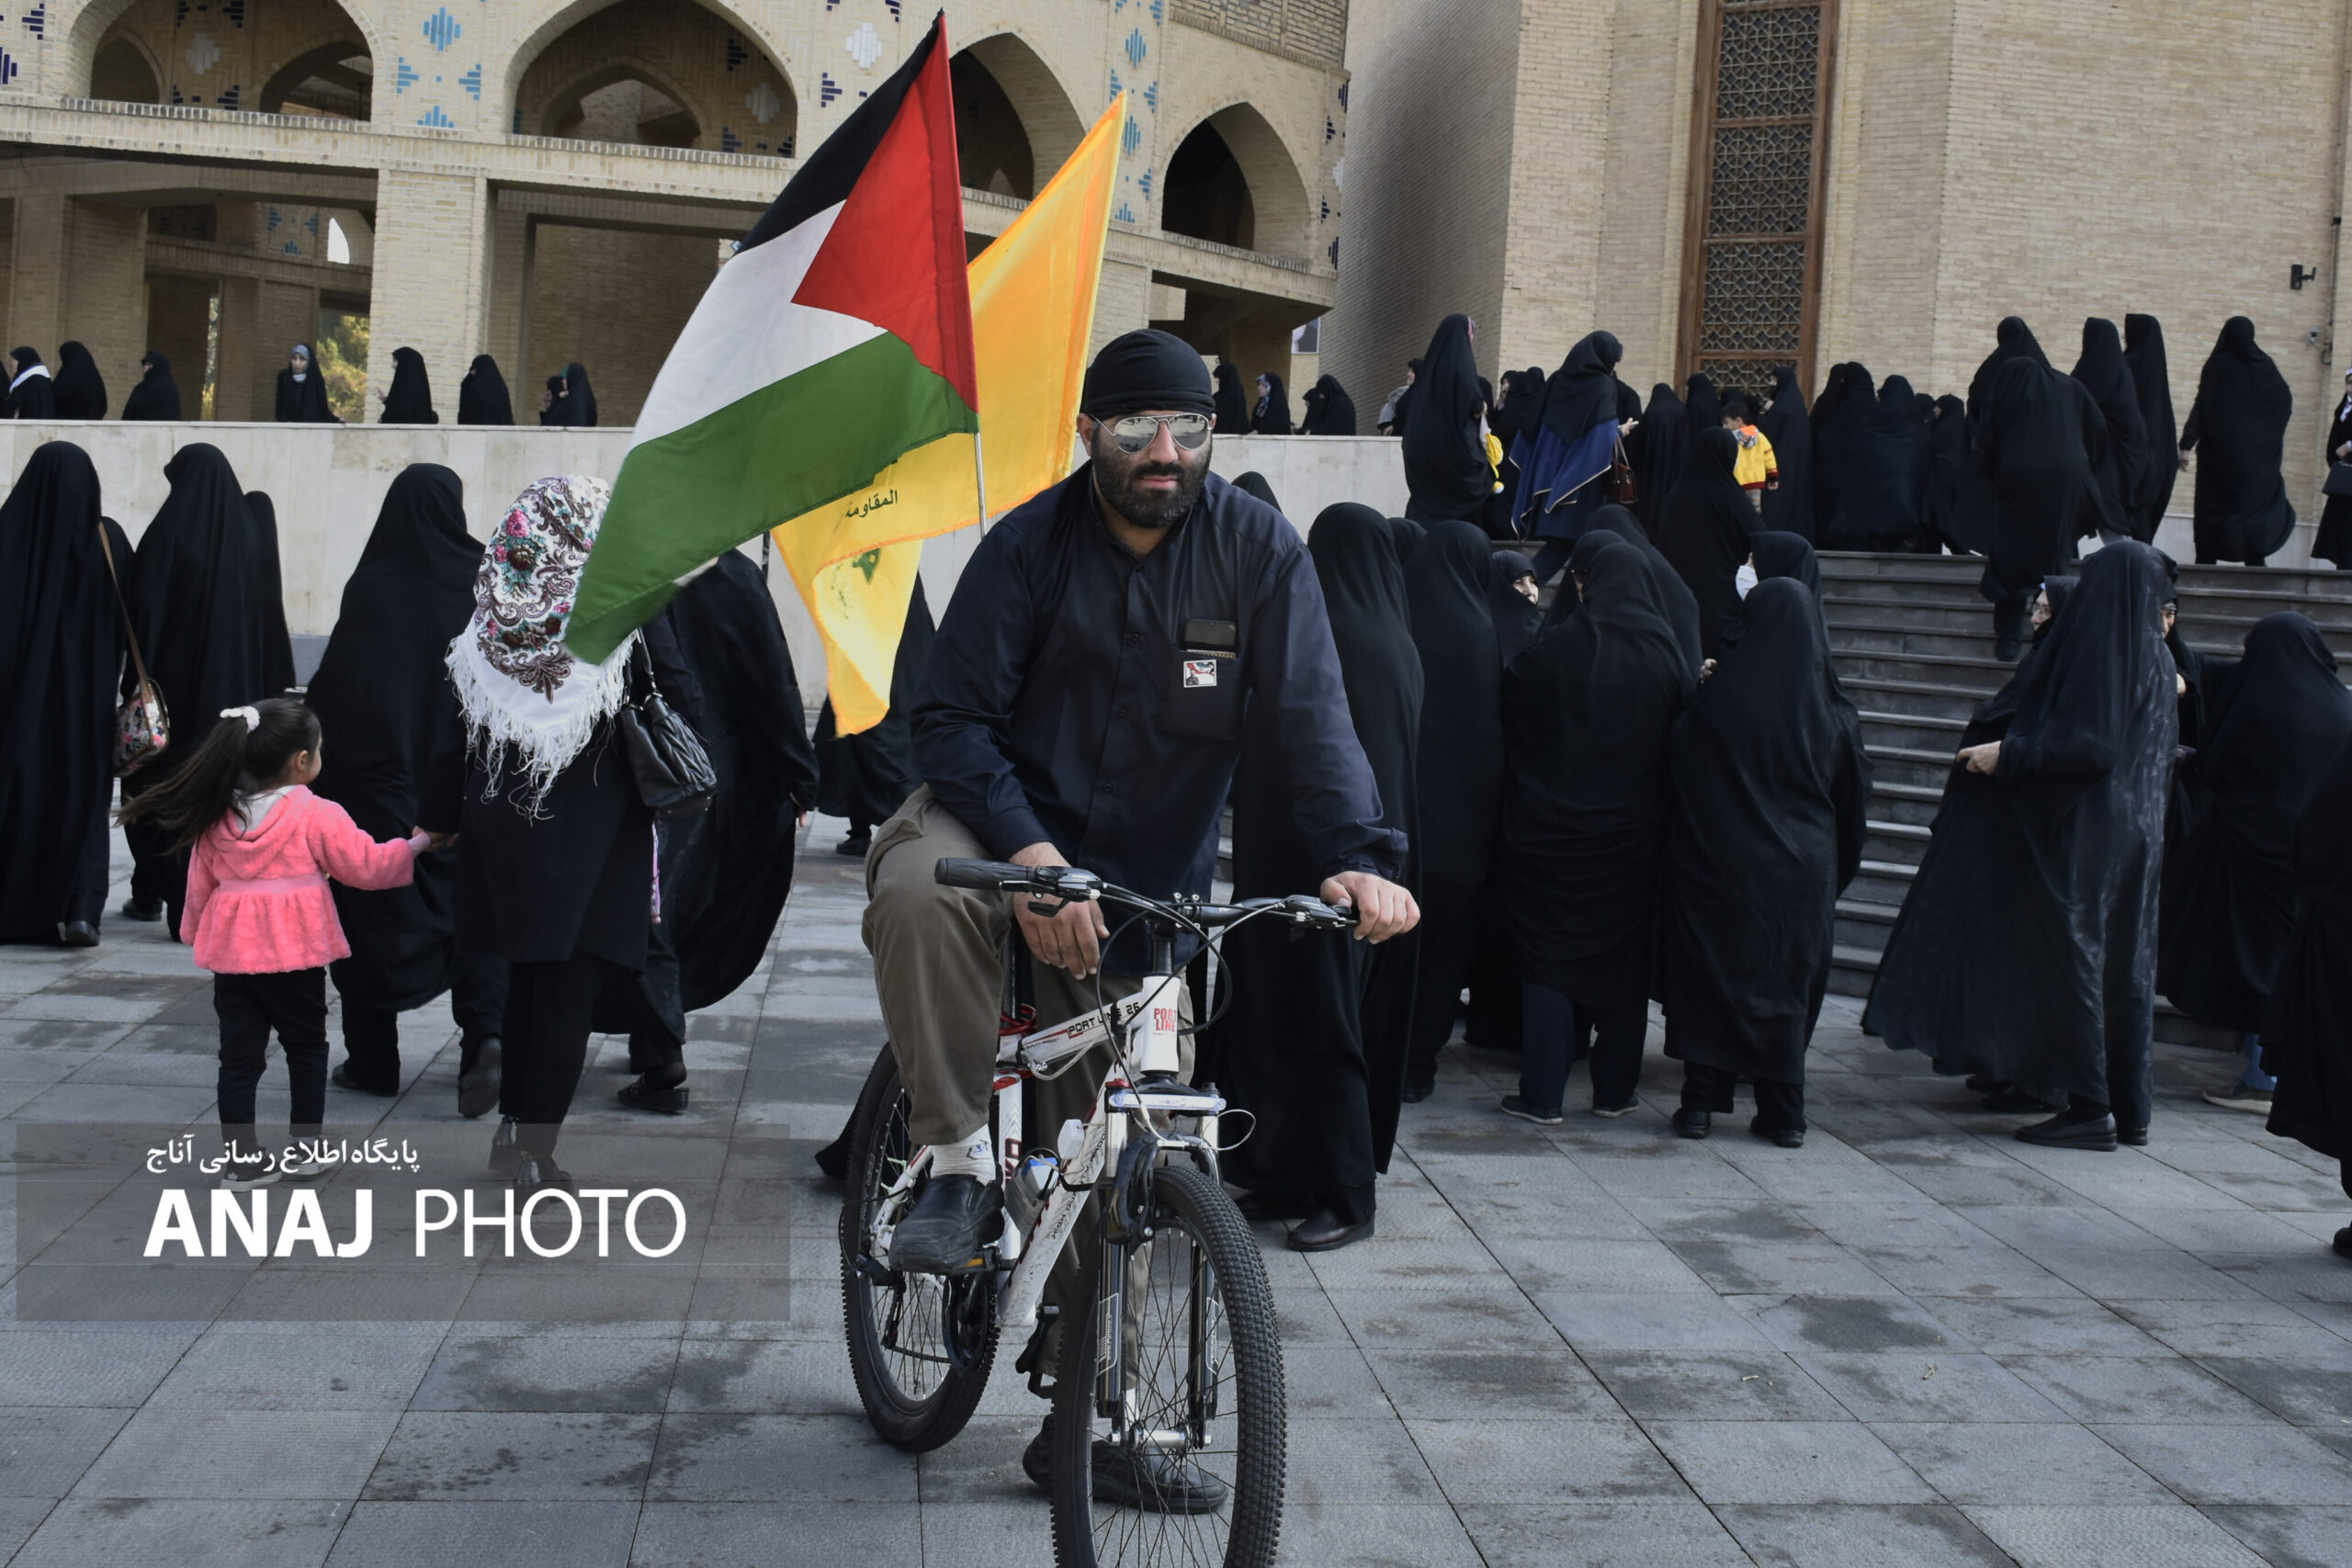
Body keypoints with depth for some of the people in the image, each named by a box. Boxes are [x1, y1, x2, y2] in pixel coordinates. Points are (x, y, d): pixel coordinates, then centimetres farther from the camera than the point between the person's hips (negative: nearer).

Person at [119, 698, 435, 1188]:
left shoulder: (216, 817, 4)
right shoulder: (317, 816, -11)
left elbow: (200, 884, 12)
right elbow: (368, 866, -6)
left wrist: (197, 933, 26)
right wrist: (417, 843, 9)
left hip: (232, 950, 4)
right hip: (294, 952, -4)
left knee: (239, 1055, 7)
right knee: (306, 1046, 14)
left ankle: (242, 1158, 8)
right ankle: (306, 1146, 19)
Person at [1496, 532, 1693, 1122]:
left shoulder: (1557, 646, -13)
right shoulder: (1664, 651, -3)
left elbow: (1509, 702, -6)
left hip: (1554, 834, -3)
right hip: (1634, 834, 3)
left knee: (1550, 960, 5)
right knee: (1625, 957, 13)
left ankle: (1542, 1095, 3)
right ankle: (1615, 1089, 19)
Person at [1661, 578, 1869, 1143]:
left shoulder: (1714, 700, -11)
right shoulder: (1832, 715, -5)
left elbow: (1677, 772, -1)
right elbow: (1853, 799, 6)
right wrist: (1836, 872, 17)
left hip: (1717, 866, -1)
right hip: (1801, 874, 2)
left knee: (1710, 975, 8)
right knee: (1788, 982, 11)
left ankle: (1701, 1102, 9)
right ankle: (1783, 1113, 14)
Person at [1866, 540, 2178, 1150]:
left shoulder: (2098, 645, -14)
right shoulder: (2154, 657, 12)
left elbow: (2086, 744, -23)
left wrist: (2008, 755, -17)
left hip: (2082, 834, -9)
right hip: (2135, 835, 9)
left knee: (2074, 959, -4)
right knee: (2123, 964, 10)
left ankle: (2090, 1106, -3)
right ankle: (2130, 1109, 14)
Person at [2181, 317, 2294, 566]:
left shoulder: (2217, 365, -7)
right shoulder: (2264, 366, 1)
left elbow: (2200, 405, -12)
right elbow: (2286, 402, 5)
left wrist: (2186, 444, -11)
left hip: (2218, 451, -2)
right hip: (2256, 456, 2)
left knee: (2213, 507, 3)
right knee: (2254, 503, 7)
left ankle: (2206, 560, -1)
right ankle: (2255, 560, 0)